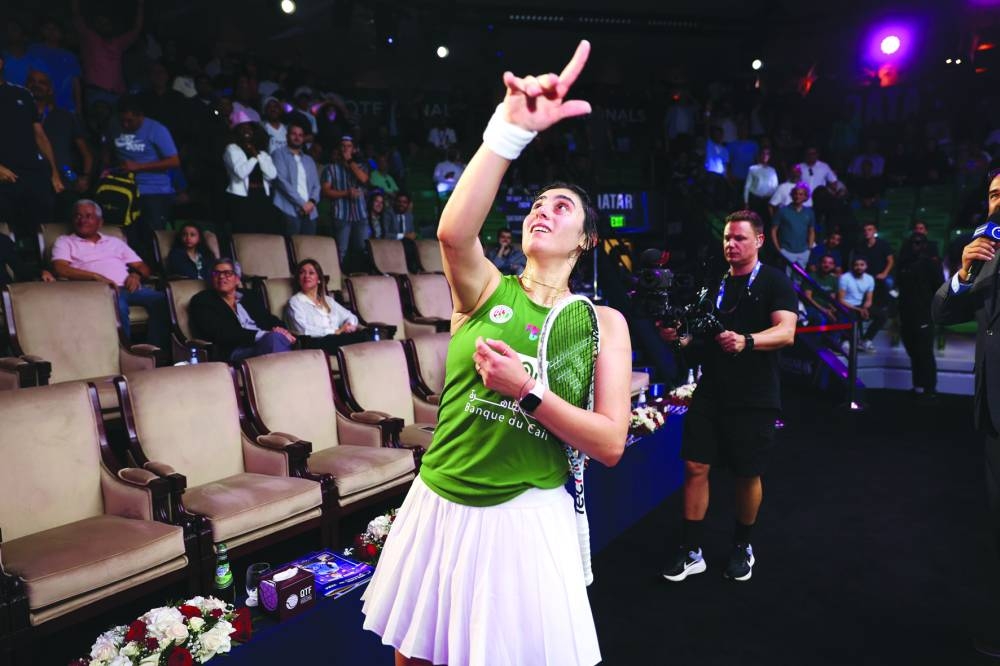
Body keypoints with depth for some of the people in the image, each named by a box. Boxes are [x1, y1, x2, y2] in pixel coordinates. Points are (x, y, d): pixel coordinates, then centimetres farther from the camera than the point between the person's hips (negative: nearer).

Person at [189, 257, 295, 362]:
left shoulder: (248, 297, 28)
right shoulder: (201, 301, 13)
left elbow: (270, 319, 19)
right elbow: (221, 333, -4)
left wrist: (279, 329, -9)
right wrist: (261, 335, -15)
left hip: (265, 343, 5)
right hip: (235, 351, -5)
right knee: (274, 338, -36)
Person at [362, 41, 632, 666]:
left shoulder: (603, 322, -2)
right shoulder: (486, 289, -1)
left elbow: (611, 446, -9)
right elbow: (453, 232, -26)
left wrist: (526, 392, -19)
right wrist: (512, 129, -33)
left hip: (525, 516, -1)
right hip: (439, 506, 2)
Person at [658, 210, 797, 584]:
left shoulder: (774, 282, -5)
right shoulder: (714, 283, 11)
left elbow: (785, 332, -19)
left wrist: (745, 341, -37)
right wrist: (679, 337, -4)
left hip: (754, 398, -4)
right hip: (710, 392, 4)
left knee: (748, 475, 8)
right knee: (695, 467, 0)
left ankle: (743, 547, 30)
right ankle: (690, 552, 10)